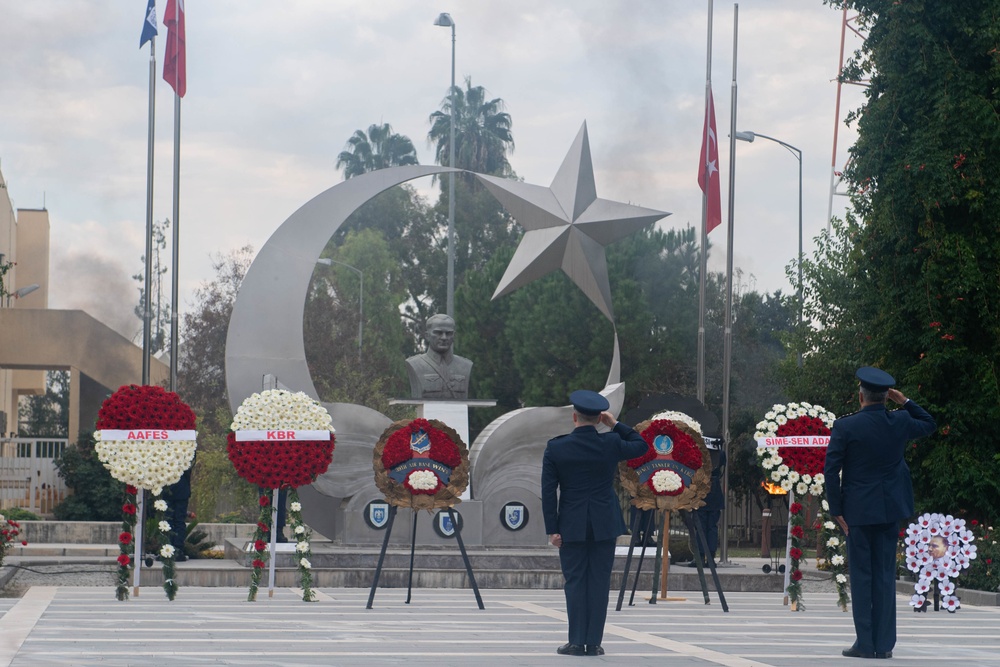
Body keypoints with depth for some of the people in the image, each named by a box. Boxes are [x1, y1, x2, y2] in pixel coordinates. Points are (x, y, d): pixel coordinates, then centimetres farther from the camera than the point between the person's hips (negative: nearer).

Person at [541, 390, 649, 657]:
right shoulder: (611, 444, -5)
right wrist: (616, 424, 12)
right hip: (605, 525, 1)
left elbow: (548, 492, -6)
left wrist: (552, 530, -2)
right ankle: (594, 642, 4)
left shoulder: (555, 448, -6)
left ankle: (577, 642, 3)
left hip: (571, 526, -1)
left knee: (575, 582, 4)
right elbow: (641, 446, 15)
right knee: (599, 582, 4)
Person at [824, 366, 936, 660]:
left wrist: (836, 511, -4)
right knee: (885, 575, 7)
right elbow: (929, 425, 22)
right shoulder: (900, 423, -1)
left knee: (861, 576, 2)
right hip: (890, 510, 3)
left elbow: (831, 470, -11)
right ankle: (884, 644, 6)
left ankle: (865, 643, 1)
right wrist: (904, 401, 11)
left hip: (858, 511, -3)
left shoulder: (845, 426, -11)